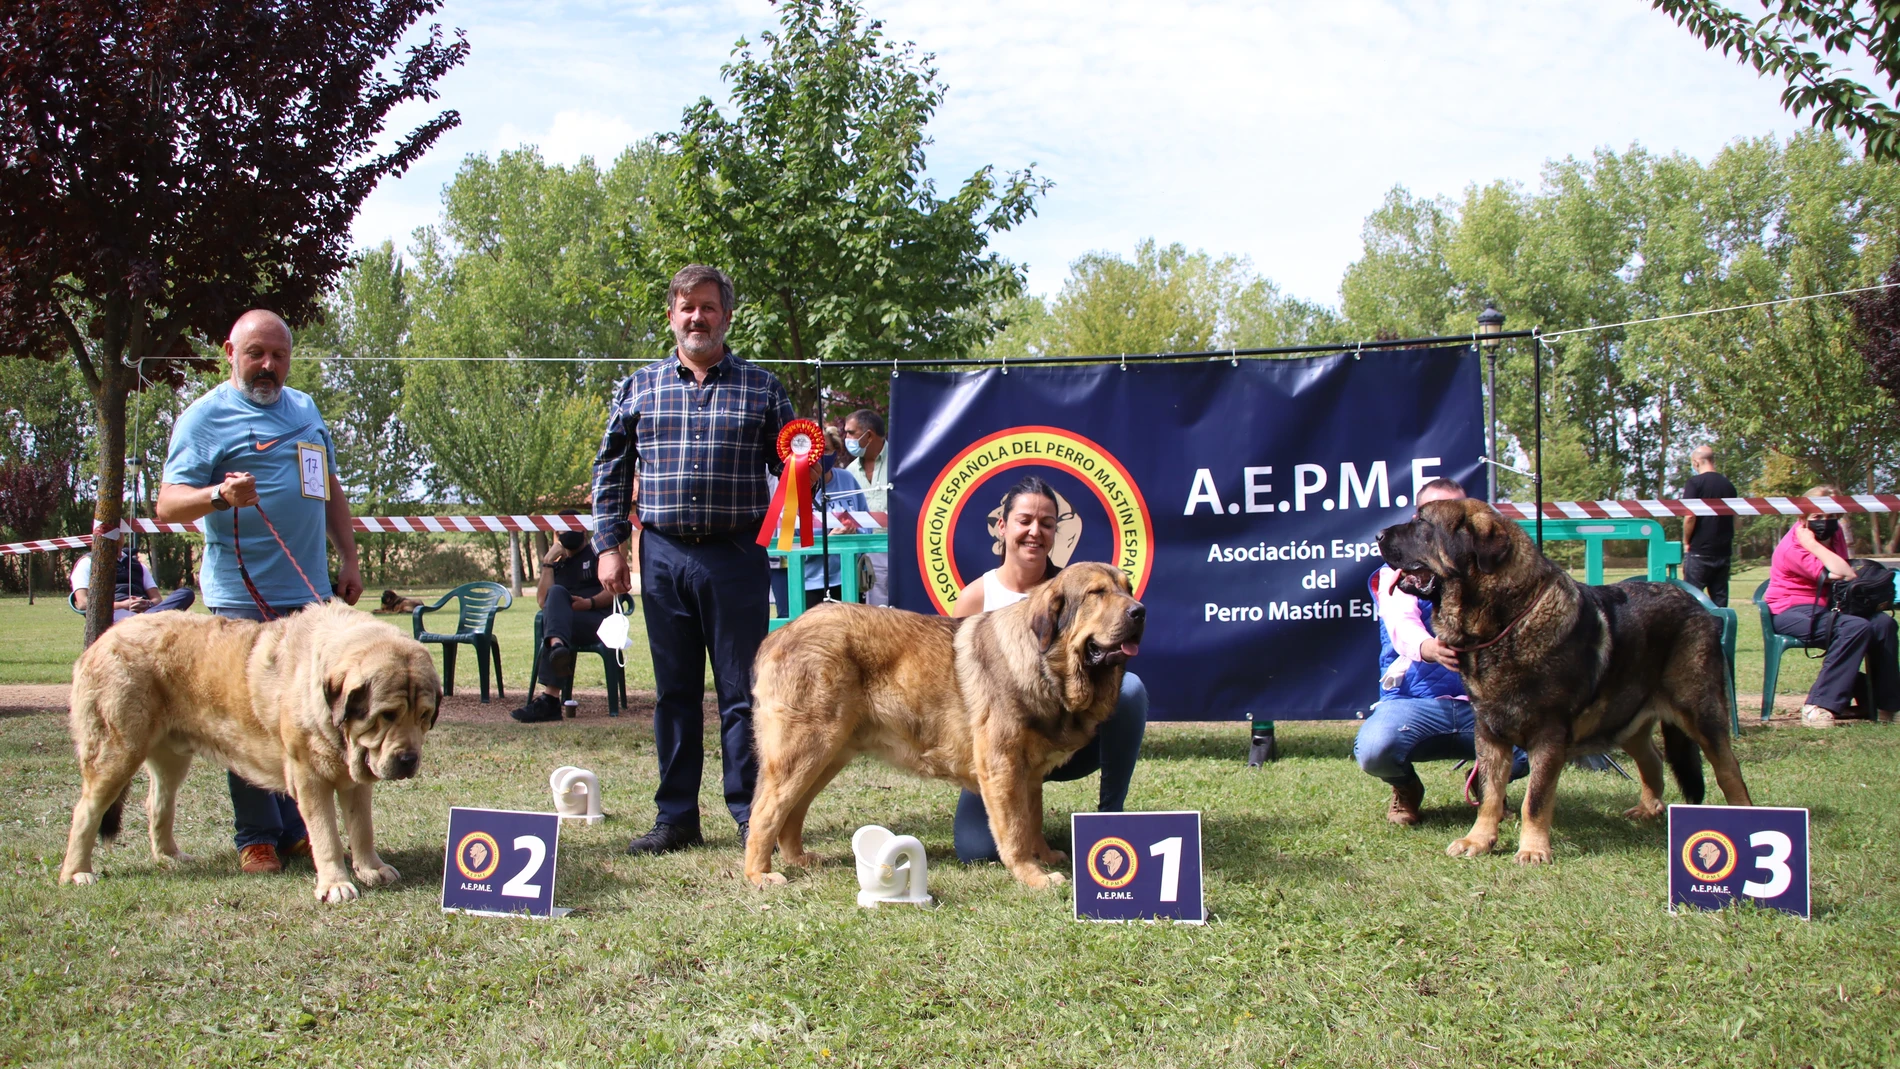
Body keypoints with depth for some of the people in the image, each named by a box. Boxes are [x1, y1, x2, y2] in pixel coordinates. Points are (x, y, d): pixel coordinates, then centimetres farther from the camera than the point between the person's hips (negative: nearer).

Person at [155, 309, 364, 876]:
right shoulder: (205, 416, -2)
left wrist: (348, 559, 17)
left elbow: (330, 489, 25)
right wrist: (219, 495, -28)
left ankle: (296, 828, 16)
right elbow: (167, 504, -9)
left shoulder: (305, 409, 17)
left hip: (309, 594, 6)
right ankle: (257, 836, 6)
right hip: (243, 597, -6)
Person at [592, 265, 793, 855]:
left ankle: (751, 815, 8)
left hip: (737, 556, -2)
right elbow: (610, 471, 12)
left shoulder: (761, 387, 7)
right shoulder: (639, 387, 10)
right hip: (664, 556, 2)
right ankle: (675, 817, 17)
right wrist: (609, 545, 4)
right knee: (674, 690, 9)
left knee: (742, 690, 0)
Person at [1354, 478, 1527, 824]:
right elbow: (1401, 623, -18)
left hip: (1483, 703, 2)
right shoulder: (1399, 573, 4)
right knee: (1373, 749, -35)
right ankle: (1406, 788, 6)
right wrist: (1429, 649, -41)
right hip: (1416, 701, -2)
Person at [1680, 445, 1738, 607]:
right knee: (1720, 598, 7)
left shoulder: (1695, 482, -8)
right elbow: (1734, 520, 17)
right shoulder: (1728, 485, 10)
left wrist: (1686, 542, -2)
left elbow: (1690, 516, -15)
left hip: (1699, 551, -6)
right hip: (1723, 550, 6)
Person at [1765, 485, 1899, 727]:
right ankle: (1818, 707, -32)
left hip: (1824, 607, 8)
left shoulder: (1835, 533, 7)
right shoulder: (1793, 548, -19)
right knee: (1856, 628, -31)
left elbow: (1847, 574, 22)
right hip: (1791, 612, -8)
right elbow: (1843, 574, -28)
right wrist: (1811, 543, -26)